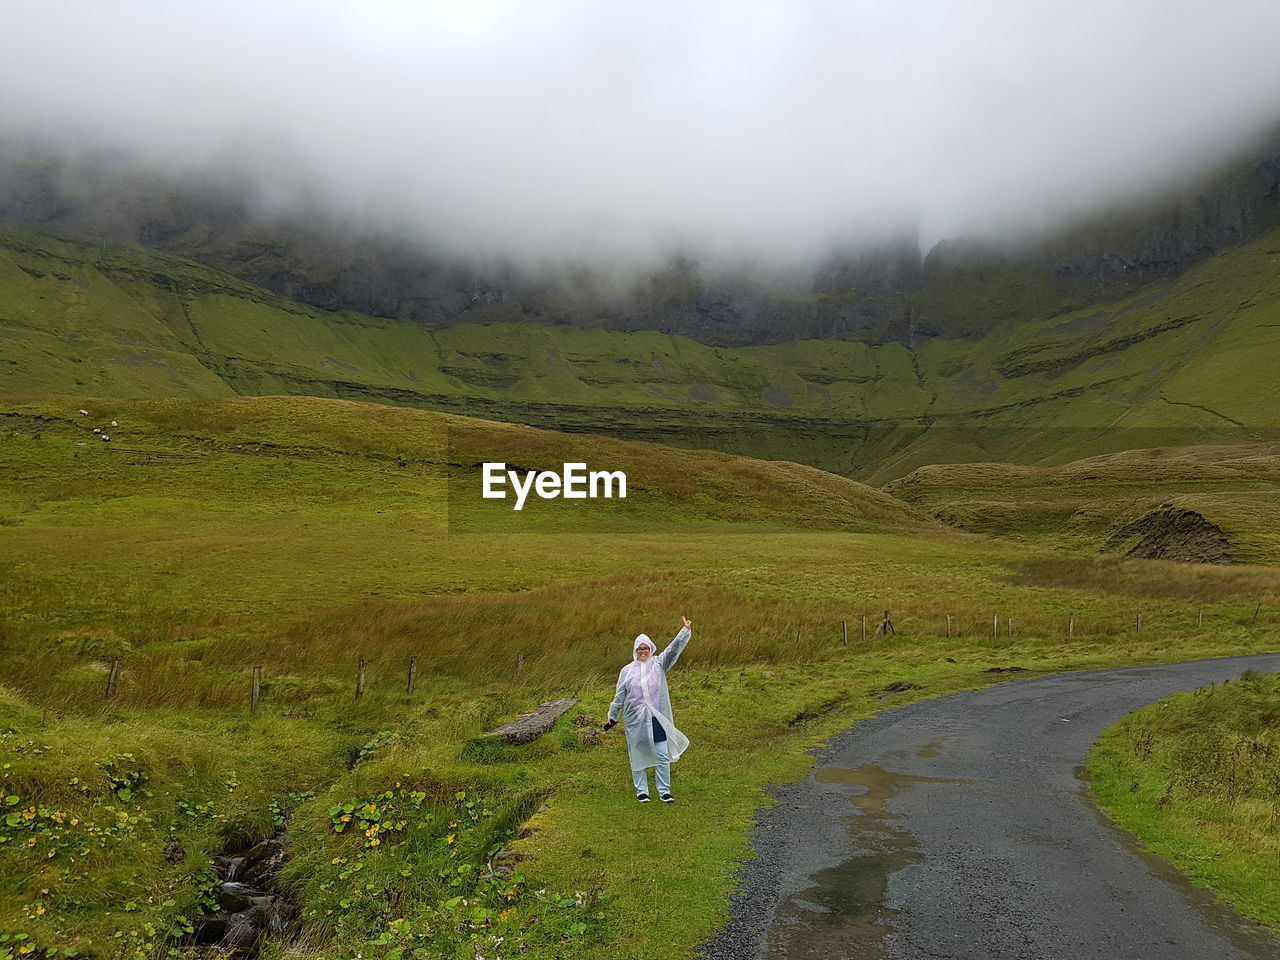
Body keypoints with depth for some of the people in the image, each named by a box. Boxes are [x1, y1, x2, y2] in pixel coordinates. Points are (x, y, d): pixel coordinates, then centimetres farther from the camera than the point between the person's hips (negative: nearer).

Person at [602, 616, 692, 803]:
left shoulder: (659, 664, 3)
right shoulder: (627, 670, 4)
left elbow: (674, 649, -10)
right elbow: (620, 696, 9)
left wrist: (686, 630, -22)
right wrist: (612, 717, 11)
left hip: (658, 719, 0)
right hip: (635, 721, 0)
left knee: (662, 756, 0)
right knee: (638, 756, 8)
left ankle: (664, 791, 10)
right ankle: (641, 791, 20)